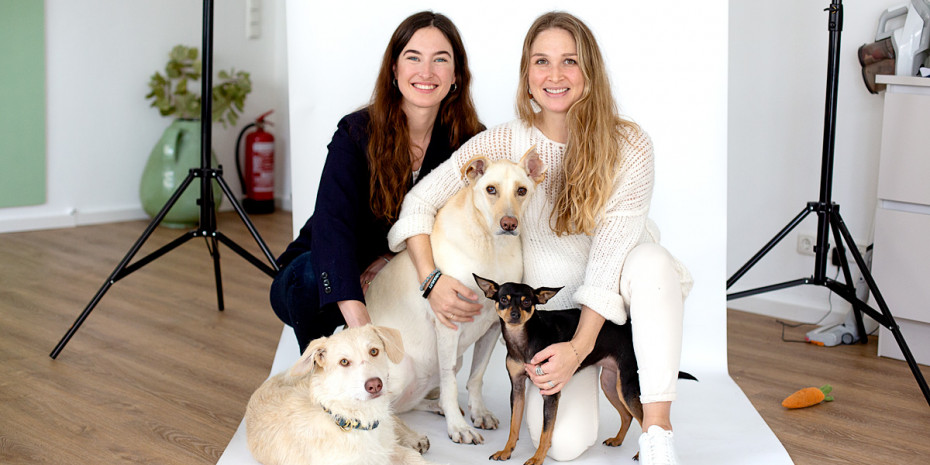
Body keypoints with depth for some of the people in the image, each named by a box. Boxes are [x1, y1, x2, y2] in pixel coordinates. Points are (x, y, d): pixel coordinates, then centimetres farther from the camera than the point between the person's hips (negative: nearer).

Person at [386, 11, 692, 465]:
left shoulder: (628, 146, -14)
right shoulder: (502, 144, -9)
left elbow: (611, 251, -20)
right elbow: (419, 202, -4)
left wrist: (579, 346, -28)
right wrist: (432, 280, -19)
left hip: (613, 296, -1)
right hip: (549, 305, 1)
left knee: (651, 262, -36)